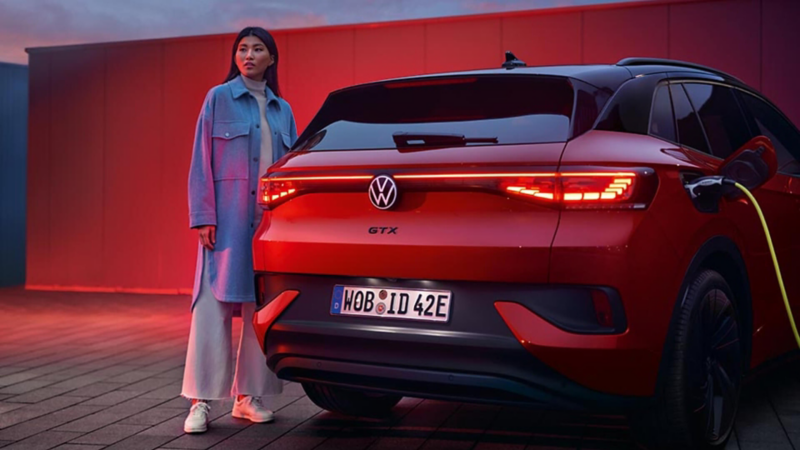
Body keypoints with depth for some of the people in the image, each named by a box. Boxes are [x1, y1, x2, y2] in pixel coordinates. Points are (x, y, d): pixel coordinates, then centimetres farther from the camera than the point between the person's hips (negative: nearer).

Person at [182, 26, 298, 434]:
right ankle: (201, 401, -2)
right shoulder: (219, 98, 2)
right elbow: (201, 162, -2)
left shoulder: (282, 110, 14)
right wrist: (203, 217, -10)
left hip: (270, 220, 4)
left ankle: (248, 396, 15)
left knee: (262, 307, 6)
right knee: (214, 305, -6)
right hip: (227, 218, -4)